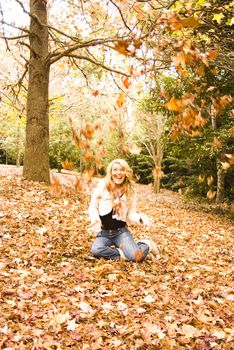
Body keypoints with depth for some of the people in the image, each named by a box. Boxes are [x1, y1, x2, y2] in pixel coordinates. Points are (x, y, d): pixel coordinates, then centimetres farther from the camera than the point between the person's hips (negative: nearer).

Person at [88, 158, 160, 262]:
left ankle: (146, 244, 10)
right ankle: (122, 254, -9)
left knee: (136, 256, -24)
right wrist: (95, 220, -20)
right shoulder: (101, 186, -4)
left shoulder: (130, 191, 2)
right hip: (104, 232, 0)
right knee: (95, 250, -32)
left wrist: (141, 218, -20)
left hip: (121, 232, 0)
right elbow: (93, 207, 1)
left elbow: (131, 214, 2)